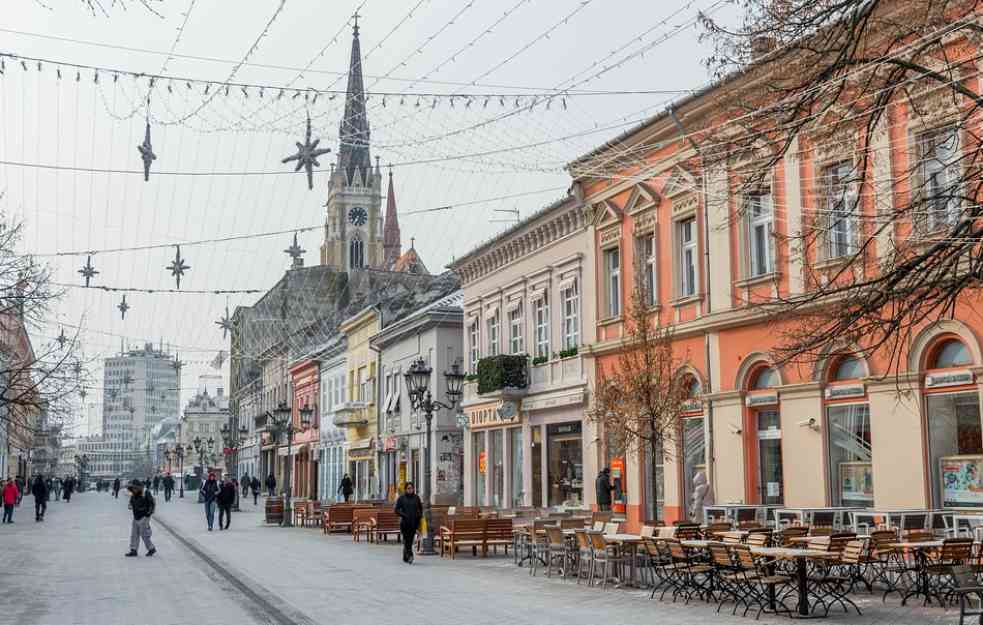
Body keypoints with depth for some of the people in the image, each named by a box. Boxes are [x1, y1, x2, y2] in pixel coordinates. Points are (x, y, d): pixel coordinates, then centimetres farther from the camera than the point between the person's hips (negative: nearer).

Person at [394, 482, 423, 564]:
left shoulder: (416, 498, 9)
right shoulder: (401, 498, 1)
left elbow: (420, 508, 21)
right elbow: (397, 509, 0)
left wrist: (420, 515, 4)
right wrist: (404, 515, -14)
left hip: (414, 523, 3)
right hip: (405, 523, -3)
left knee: (410, 540, 4)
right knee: (406, 539, -12)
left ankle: (405, 557, 16)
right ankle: (409, 555, -19)